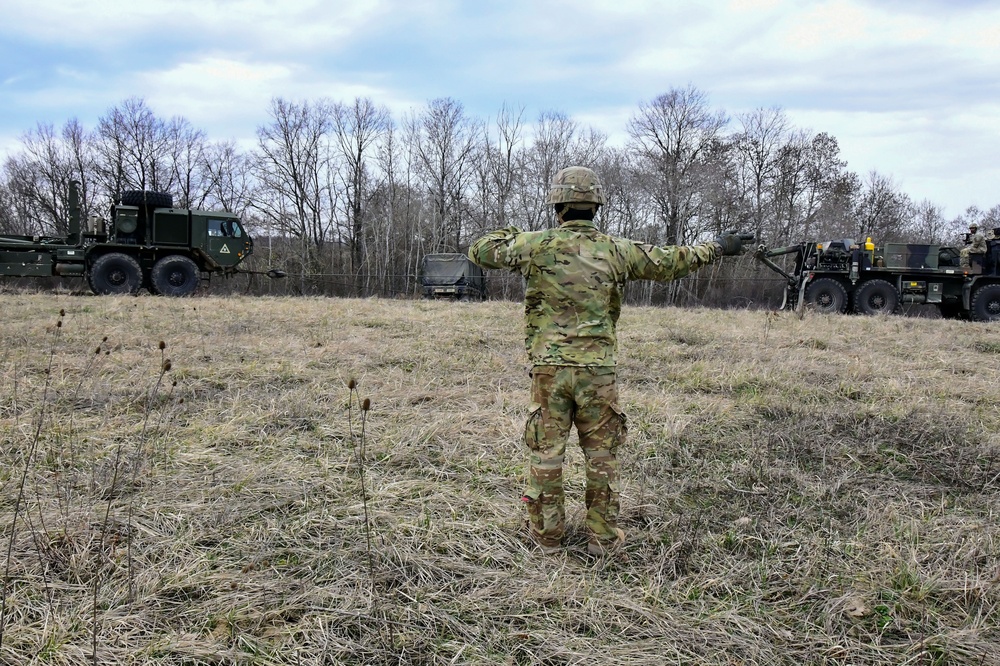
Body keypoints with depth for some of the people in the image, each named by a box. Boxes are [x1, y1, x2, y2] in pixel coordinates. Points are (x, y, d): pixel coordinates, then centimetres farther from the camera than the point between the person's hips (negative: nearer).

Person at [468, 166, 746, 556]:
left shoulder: (537, 245, -4)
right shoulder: (615, 251, 0)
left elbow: (480, 251, 6)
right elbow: (669, 263, 9)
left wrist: (513, 235, 22)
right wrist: (716, 248, 23)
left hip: (549, 367, -1)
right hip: (598, 370, 1)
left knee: (546, 452, 9)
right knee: (601, 455, 11)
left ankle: (547, 534, 18)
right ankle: (603, 536, 19)